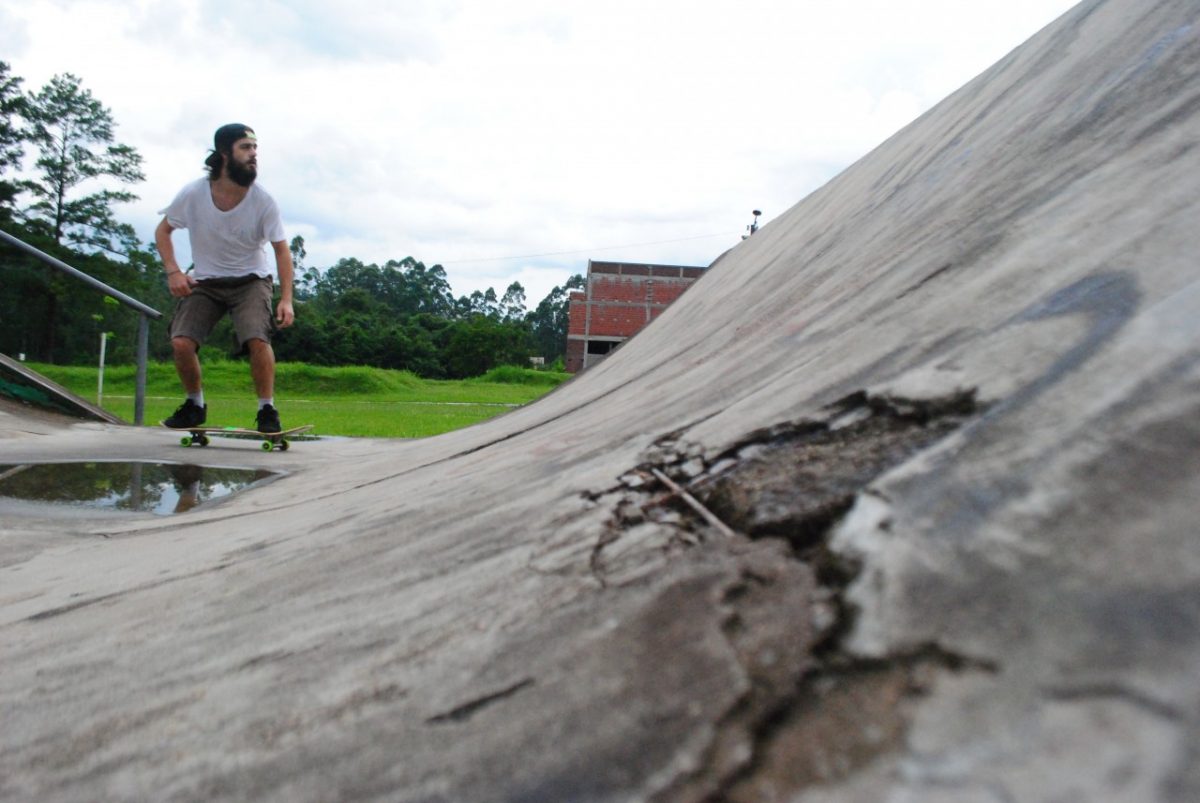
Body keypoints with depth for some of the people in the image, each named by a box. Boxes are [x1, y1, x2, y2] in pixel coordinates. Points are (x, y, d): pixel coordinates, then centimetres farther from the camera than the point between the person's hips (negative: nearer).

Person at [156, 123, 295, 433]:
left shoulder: (263, 201, -15)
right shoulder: (193, 194, -13)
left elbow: (281, 250, -9)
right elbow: (163, 231, 4)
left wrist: (286, 299, -18)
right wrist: (173, 271, -11)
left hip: (251, 280, -1)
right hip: (204, 282, 2)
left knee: (258, 339, -25)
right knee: (181, 342, -15)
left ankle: (267, 410, -8)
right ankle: (195, 404, 10)